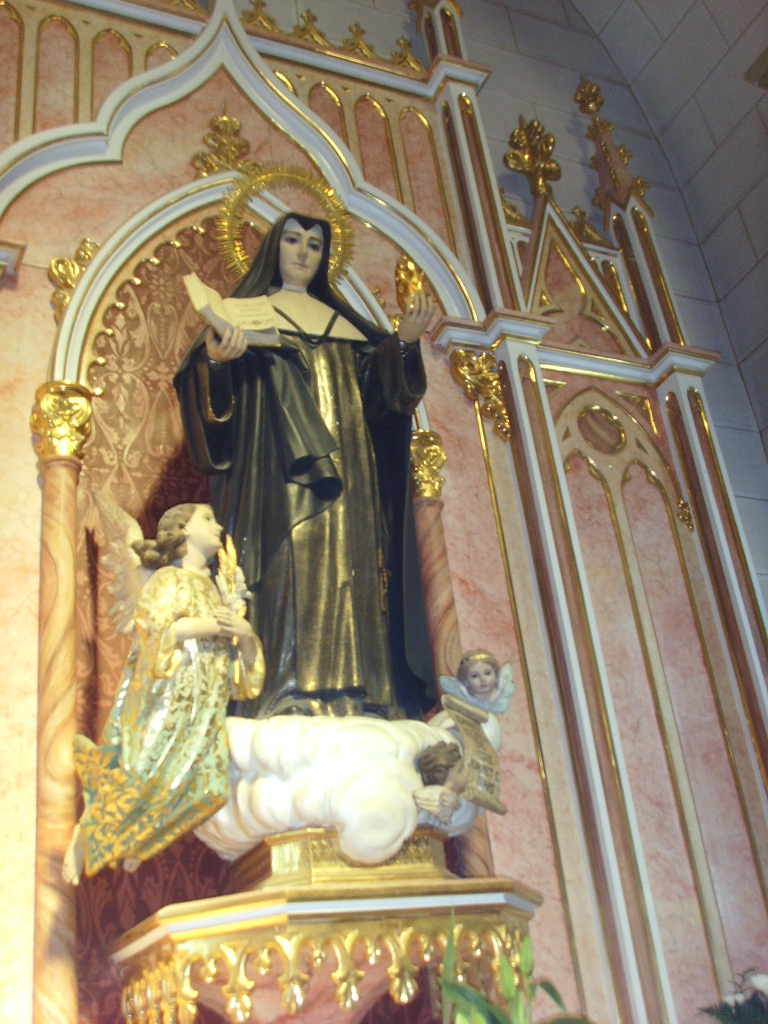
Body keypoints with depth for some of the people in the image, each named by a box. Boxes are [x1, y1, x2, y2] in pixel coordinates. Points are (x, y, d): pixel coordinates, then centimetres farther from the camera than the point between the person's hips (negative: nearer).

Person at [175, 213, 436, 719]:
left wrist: (405, 342, 0)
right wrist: (215, 361, -21)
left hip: (345, 470, 4)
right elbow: (218, 392, 1)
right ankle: (285, 704, -18)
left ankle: (351, 702, -7)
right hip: (280, 468, -4)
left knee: (346, 568, -6)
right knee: (289, 571, -15)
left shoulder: (342, 321, 25)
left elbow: (381, 387, 16)